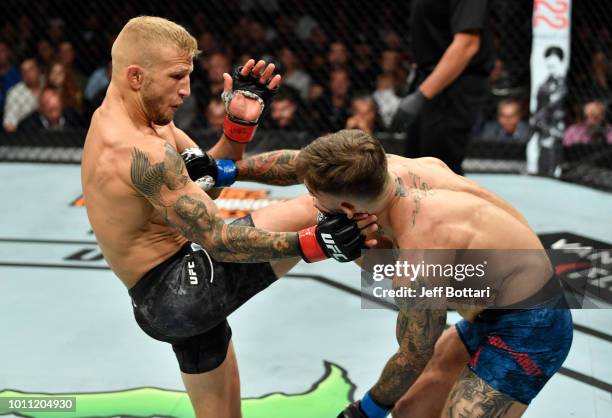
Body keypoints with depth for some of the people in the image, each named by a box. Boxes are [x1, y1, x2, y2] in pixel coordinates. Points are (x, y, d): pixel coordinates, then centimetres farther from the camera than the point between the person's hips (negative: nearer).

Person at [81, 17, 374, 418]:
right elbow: (217, 241, -25)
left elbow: (205, 181, 11)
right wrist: (314, 243, -30)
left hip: (165, 297, 10)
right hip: (179, 290, -10)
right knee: (322, 206, -13)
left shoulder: (116, 119, 8)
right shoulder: (139, 151, -24)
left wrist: (241, 122, -5)